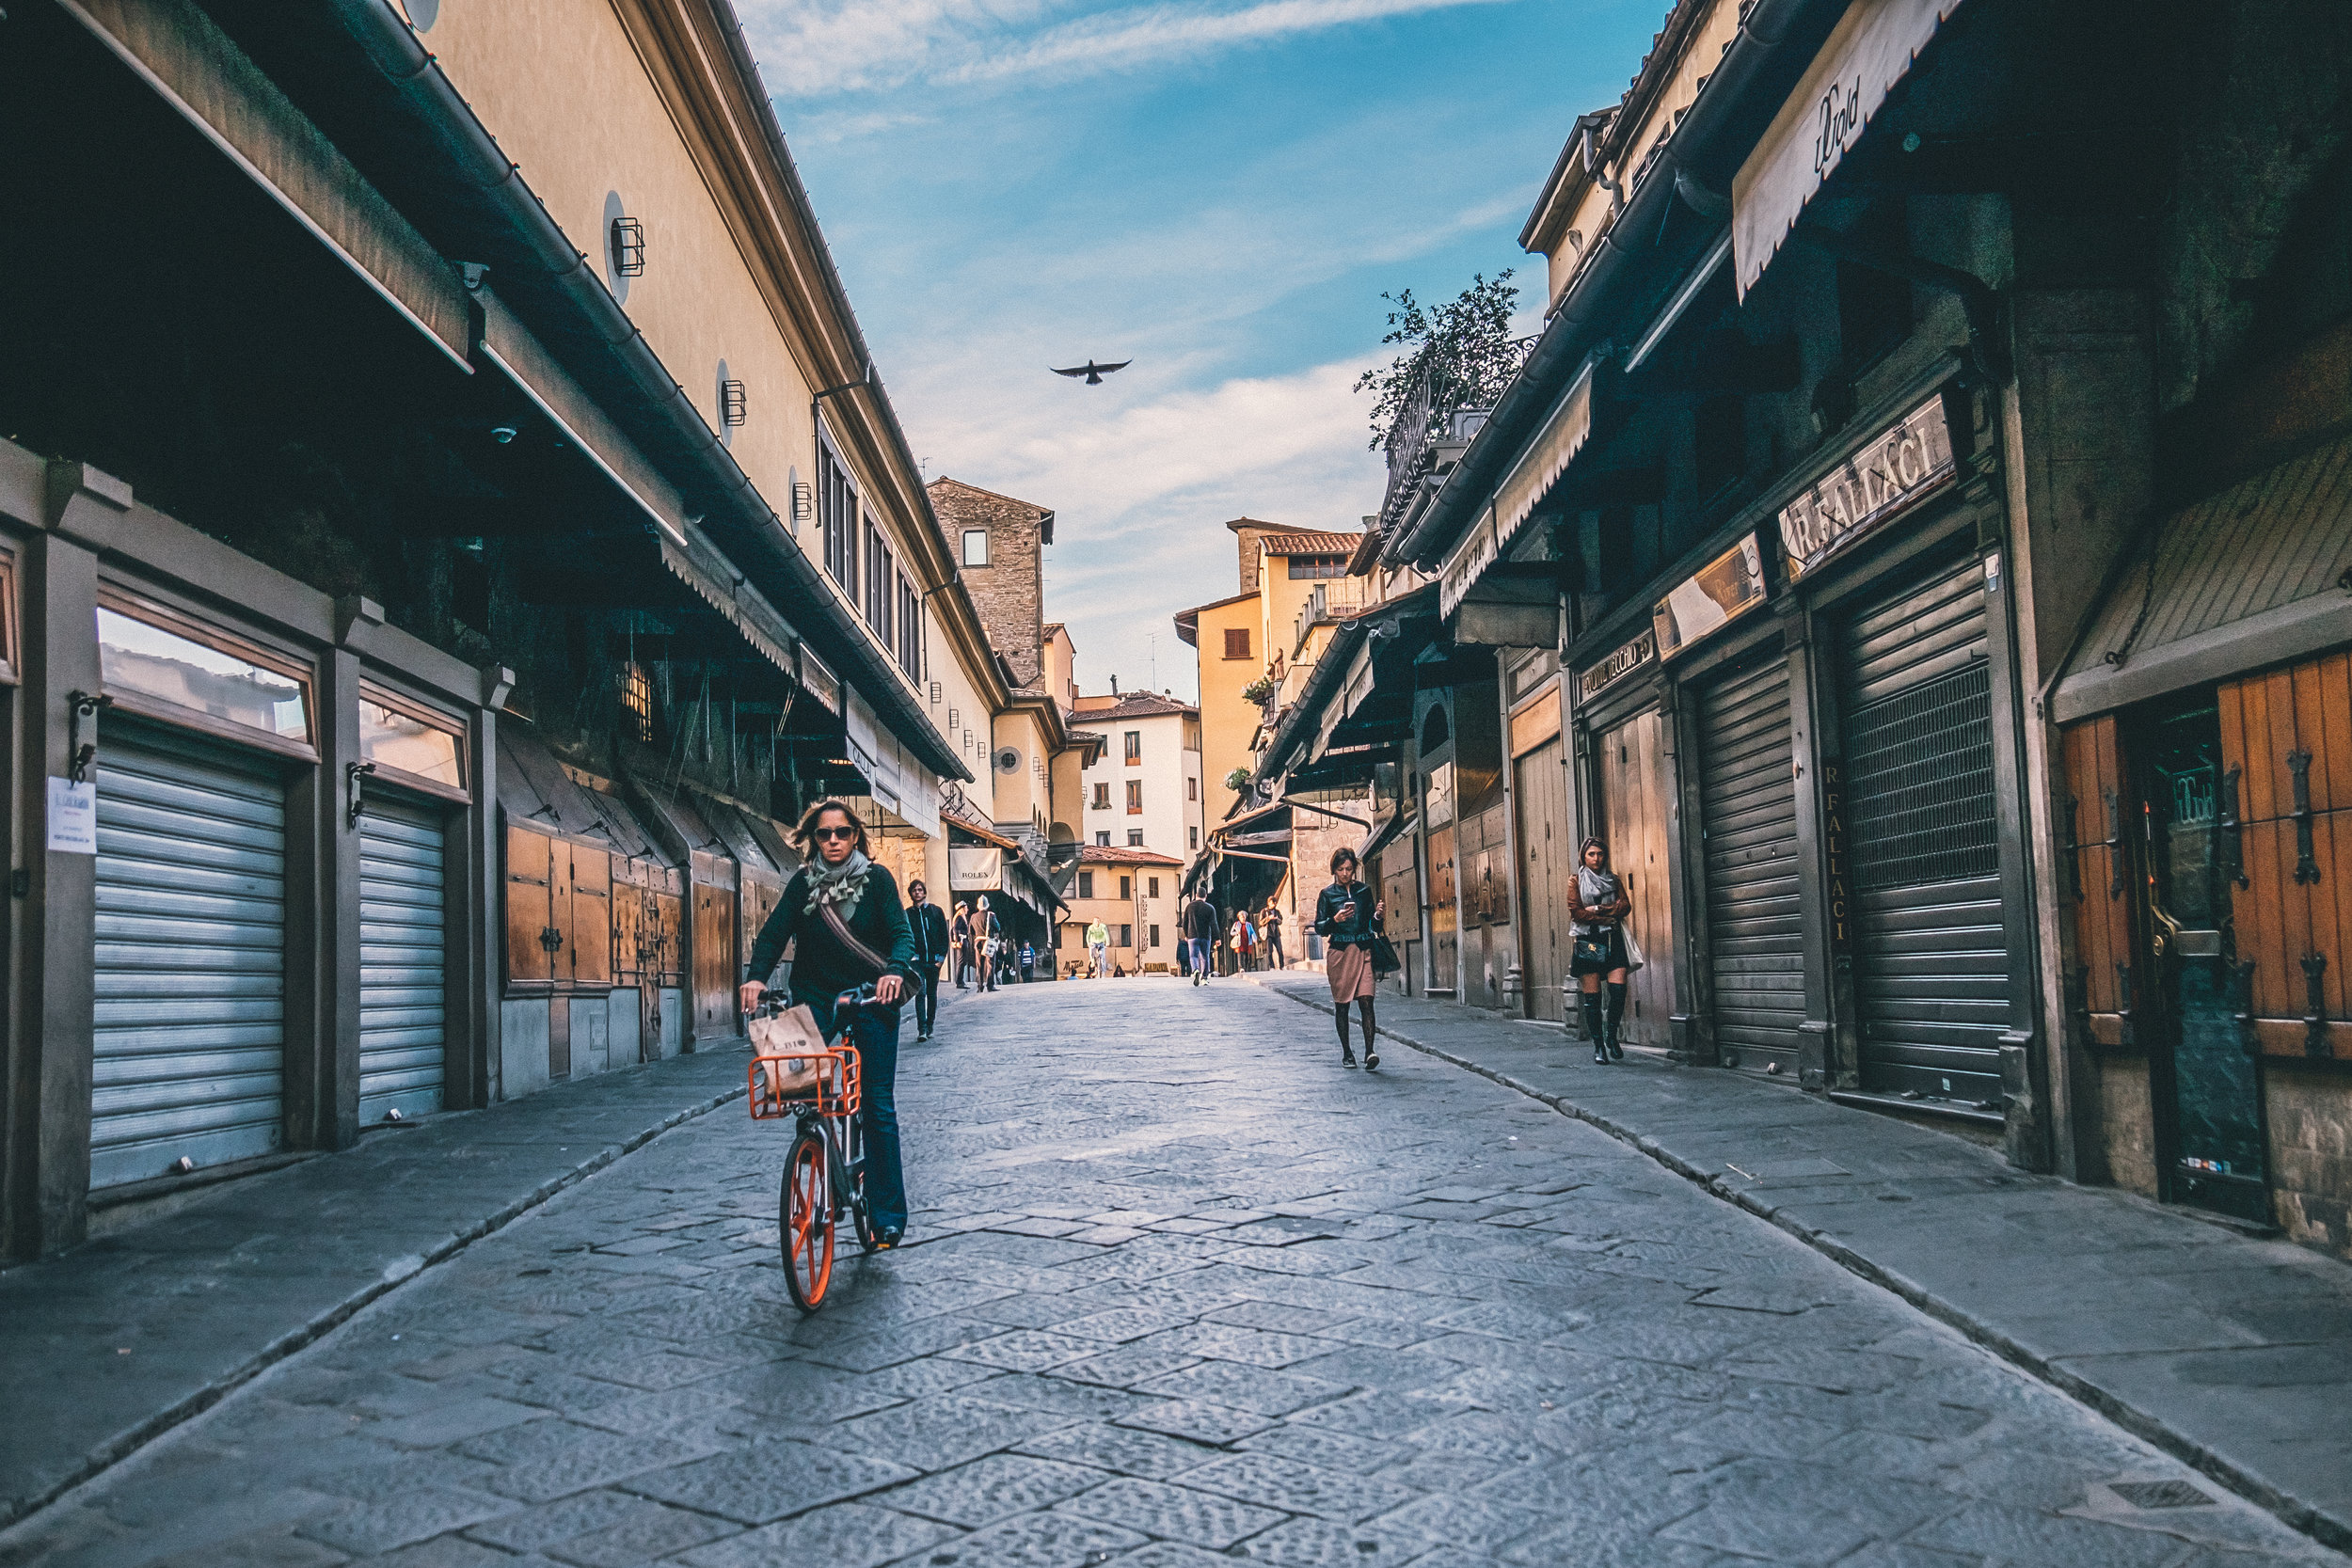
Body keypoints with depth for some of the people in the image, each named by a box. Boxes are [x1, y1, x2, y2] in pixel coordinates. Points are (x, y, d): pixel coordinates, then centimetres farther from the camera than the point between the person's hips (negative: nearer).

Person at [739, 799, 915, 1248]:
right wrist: (757, 975, -23)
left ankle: (887, 1214, 3)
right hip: (816, 997, 2)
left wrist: (896, 971, -30)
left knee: (878, 1105, -3)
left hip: (870, 997, -2)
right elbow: (775, 931, -5)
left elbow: (901, 932, -9)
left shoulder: (877, 878, -1)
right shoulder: (803, 883, 4)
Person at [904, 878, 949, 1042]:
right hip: (917, 960, -2)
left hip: (934, 960, 2)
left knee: (932, 994, 8)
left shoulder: (935, 911, 7)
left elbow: (944, 935, 7)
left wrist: (941, 956, -1)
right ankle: (922, 1030, -15)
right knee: (920, 992, -11)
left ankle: (929, 1027, 20)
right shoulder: (907, 914, 6)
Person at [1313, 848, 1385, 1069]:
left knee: (1366, 1001, -12)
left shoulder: (1364, 891, 10)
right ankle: (1346, 1053, 12)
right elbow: (1319, 928, 1)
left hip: (1363, 951, 1)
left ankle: (1370, 1051, -18)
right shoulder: (1327, 894, 4)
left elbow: (1373, 927, 13)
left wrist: (1377, 916, -8)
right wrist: (1335, 920, -16)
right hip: (1339, 952, -1)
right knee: (1341, 1004, 3)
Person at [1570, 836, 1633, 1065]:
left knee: (1618, 989, -13)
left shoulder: (1613, 879, 16)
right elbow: (1576, 913, -4)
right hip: (1588, 941, -2)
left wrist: (1598, 909, -10)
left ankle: (1611, 1035, 5)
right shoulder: (1576, 881, 6)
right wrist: (1609, 916, -7)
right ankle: (1598, 1045, 2)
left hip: (1613, 940, 2)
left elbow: (1626, 906, 3)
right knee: (1592, 996, -5)